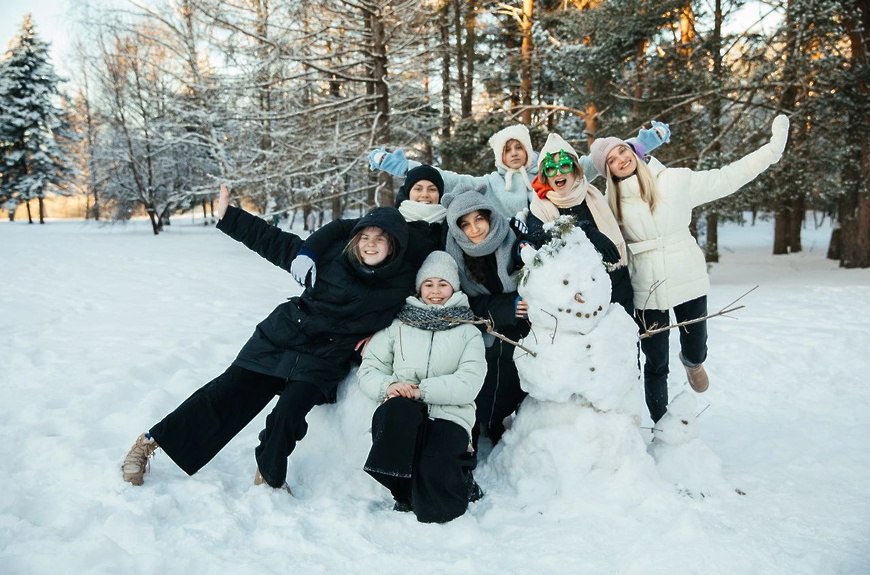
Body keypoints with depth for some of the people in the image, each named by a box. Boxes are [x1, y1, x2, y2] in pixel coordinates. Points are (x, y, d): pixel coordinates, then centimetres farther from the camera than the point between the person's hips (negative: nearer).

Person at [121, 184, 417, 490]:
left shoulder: (403, 282, -7)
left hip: (322, 359, -1)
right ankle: (151, 441, 13)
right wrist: (229, 217, 1)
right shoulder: (335, 255, -7)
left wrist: (370, 337, 1)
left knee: (288, 413, -22)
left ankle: (269, 476, 7)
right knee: (226, 393, -3)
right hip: (279, 339, 1)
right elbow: (277, 243, 1)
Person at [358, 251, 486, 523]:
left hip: (449, 416, -2)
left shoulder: (469, 332, 13)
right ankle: (404, 491, -14)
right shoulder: (398, 324, 18)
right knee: (398, 409, -38)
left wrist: (422, 390, -15)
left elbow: (469, 383, -3)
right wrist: (387, 386, -12)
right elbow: (369, 368, 11)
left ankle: (461, 483, 12)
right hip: (402, 414, 2)